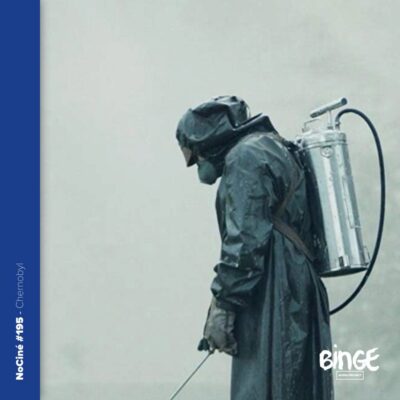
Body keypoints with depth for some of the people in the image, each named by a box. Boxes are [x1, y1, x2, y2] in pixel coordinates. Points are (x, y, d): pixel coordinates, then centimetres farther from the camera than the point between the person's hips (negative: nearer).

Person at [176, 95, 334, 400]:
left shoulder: (245, 157, -8)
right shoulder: (275, 149, 22)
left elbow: (244, 241, -17)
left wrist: (222, 305, -16)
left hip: (272, 299, -10)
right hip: (297, 294, 10)